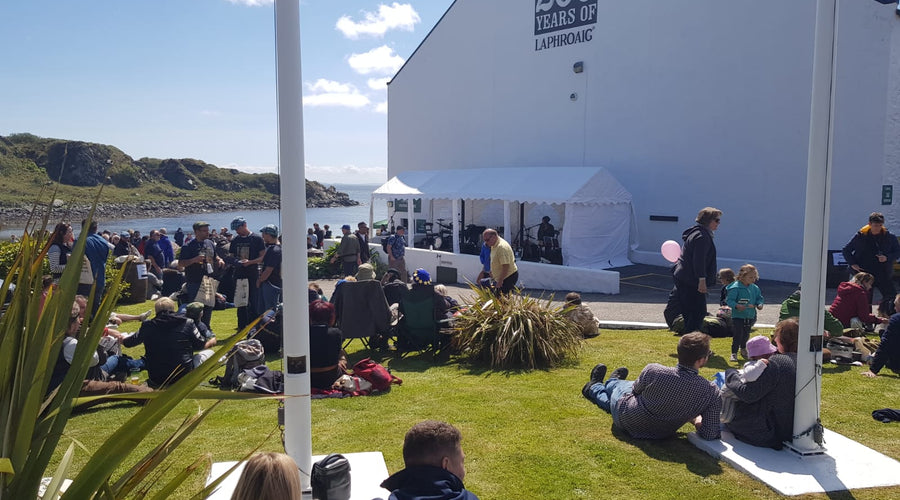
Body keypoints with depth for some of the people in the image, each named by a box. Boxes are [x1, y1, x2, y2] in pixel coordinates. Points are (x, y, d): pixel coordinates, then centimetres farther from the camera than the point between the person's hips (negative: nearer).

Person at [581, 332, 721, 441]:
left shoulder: (653, 371, -30)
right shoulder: (712, 392, -29)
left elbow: (636, 390, -7)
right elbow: (710, 435, -23)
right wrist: (695, 419, -2)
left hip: (623, 419, -3)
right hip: (661, 433, 3)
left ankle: (595, 387, 65)